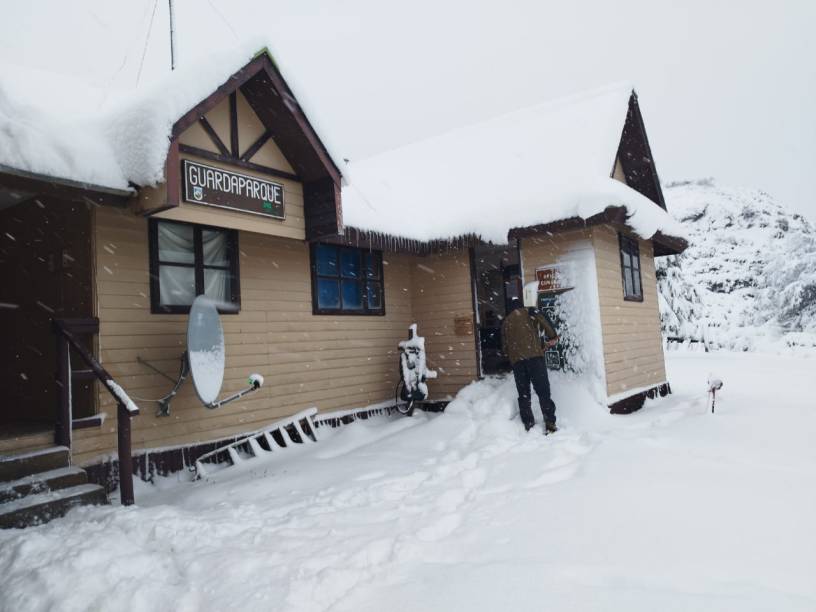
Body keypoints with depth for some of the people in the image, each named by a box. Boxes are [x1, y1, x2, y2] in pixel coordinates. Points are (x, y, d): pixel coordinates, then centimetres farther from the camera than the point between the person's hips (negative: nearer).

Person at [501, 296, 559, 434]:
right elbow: (542, 320, -7)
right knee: (543, 391, -2)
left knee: (523, 393, 10)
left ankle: (528, 424, 9)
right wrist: (553, 337, 5)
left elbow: (504, 345, 19)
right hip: (534, 355, -3)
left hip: (516, 360, 3)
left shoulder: (505, 322, 22)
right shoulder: (528, 313, 12)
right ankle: (550, 424, -7)